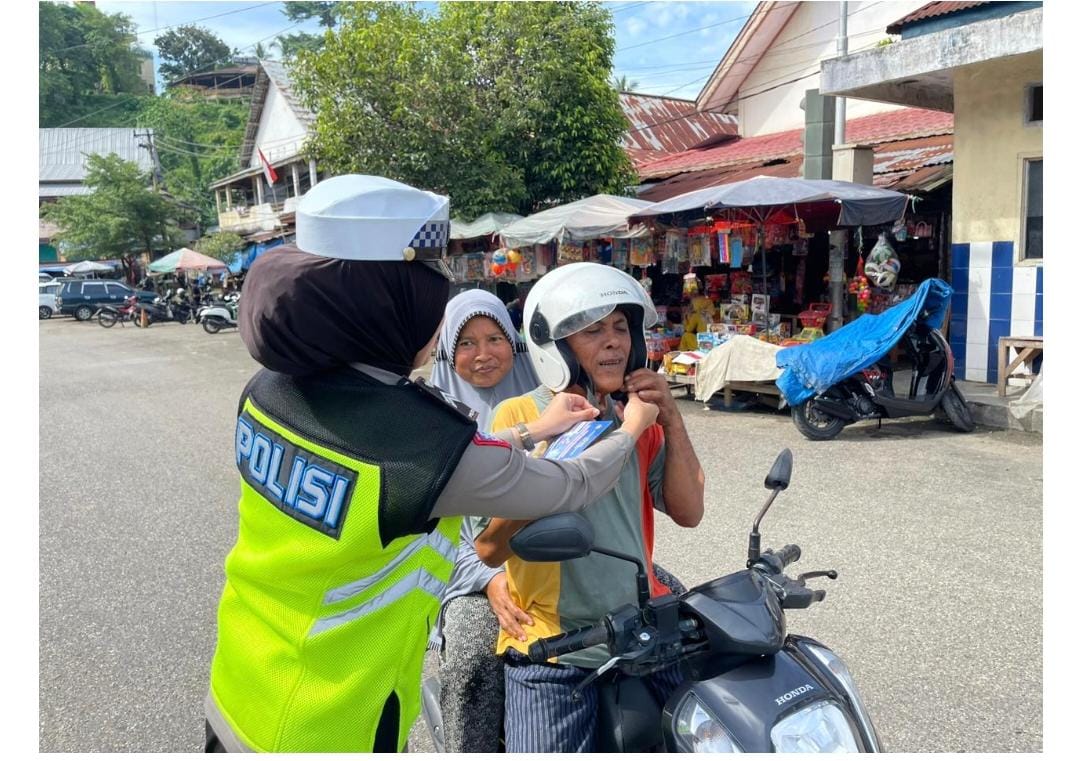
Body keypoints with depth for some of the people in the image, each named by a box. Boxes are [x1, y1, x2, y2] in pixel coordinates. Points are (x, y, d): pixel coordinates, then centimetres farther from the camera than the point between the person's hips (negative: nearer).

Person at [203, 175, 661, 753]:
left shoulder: (270, 389, -9)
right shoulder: (431, 445, -29)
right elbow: (572, 488, -12)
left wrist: (532, 431, 13)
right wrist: (632, 429, 8)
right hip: (327, 733, -6)